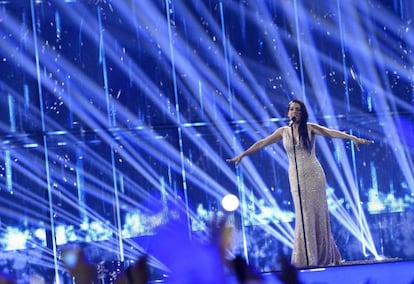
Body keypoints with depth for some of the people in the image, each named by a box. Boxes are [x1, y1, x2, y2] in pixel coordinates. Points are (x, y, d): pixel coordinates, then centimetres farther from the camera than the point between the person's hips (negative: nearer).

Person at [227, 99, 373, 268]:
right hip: (296, 177, 2)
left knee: (317, 213, 0)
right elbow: (262, 143, 11)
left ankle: (324, 256, 7)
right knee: (304, 215, 1)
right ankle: (308, 257, 5)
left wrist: (353, 138, -26)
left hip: (313, 175, -2)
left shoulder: (310, 128, -2)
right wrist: (242, 154, 14)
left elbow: (331, 132, -13)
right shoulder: (283, 132, 6)